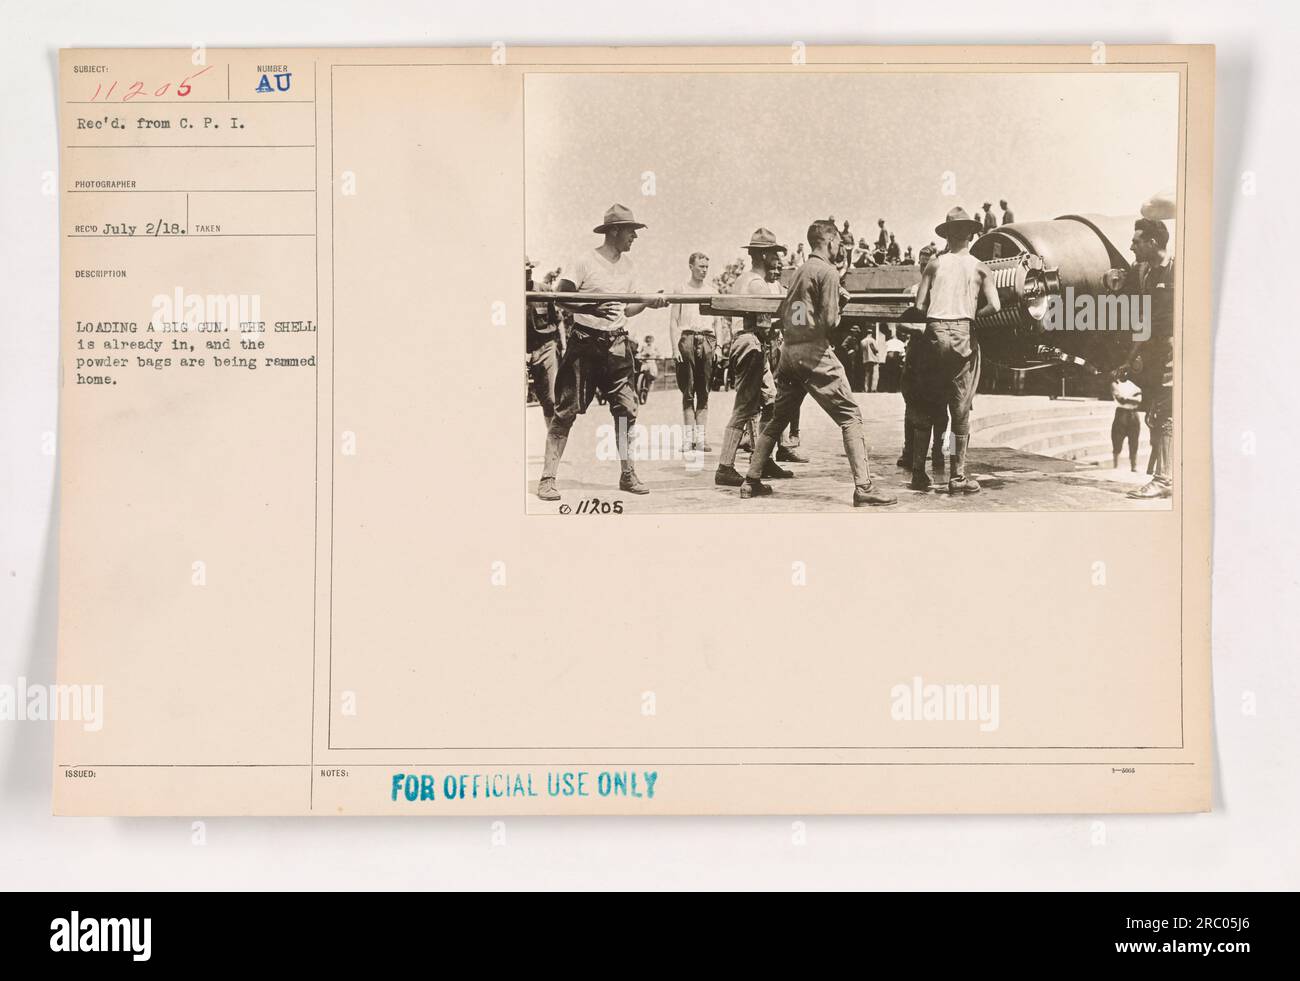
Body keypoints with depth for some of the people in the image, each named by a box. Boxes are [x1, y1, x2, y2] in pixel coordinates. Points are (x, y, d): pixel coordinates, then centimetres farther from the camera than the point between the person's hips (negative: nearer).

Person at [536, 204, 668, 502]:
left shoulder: (628, 265, 11)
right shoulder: (586, 262, -8)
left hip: (617, 345, 6)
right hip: (585, 343, -5)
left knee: (627, 409, 3)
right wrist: (589, 308, -26)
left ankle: (628, 474, 15)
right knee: (566, 410, -5)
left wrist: (649, 303, -2)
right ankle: (548, 478, -3)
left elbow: (626, 309, 15)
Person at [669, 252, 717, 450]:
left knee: (704, 393, 1)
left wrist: (717, 345, 6)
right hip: (687, 339, -3)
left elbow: (716, 323, 18)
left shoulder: (711, 292, 15)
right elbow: (673, 322, 1)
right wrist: (675, 348, -8)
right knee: (688, 393, -2)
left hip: (707, 341, 3)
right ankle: (689, 436, -1)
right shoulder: (681, 291, 6)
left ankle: (701, 437, 0)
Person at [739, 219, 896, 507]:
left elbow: (781, 311, 19)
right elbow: (830, 320, -15)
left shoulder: (800, 271, 17)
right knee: (850, 416, -6)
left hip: (789, 351, 8)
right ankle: (864, 487, -14)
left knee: (778, 418, 17)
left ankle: (752, 481, 20)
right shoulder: (827, 271, -7)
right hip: (815, 352, -8)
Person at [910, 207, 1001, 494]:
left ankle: (918, 473, 10)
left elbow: (920, 305, 0)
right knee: (960, 409, 4)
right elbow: (994, 306, -6)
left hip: (934, 332, 1)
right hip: (962, 333, -1)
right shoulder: (980, 268, 6)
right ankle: (957, 476, 3)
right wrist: (974, 314, 12)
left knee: (924, 406, 10)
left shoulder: (935, 263, 7)